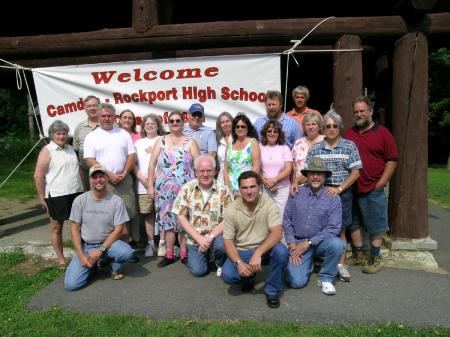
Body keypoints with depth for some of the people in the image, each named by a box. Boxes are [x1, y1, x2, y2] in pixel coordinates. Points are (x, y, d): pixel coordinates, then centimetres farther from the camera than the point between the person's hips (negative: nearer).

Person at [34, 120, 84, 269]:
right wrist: (42, 198, -11)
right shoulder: (47, 151, -7)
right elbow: (38, 176, -10)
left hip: (76, 193, 6)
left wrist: (82, 187, 15)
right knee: (57, 228, 7)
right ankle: (61, 259, 17)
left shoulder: (70, 149, 12)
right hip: (56, 196, -6)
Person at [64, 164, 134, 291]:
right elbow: (74, 229, -3)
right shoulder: (80, 200, -7)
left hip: (108, 243, 0)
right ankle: (94, 264, 15)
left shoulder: (116, 201, -10)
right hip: (85, 246, 1)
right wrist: (81, 256, -12)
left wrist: (100, 251, -18)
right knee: (71, 284, -16)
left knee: (127, 252, -32)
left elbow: (118, 230, -10)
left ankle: (115, 267, 5)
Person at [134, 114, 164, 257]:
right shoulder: (138, 143, 17)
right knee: (148, 214, 6)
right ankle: (150, 243, 15)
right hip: (143, 184, 3)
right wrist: (141, 177, -4)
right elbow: (133, 162, 11)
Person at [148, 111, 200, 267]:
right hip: (165, 190, 2)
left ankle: (184, 254, 13)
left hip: (185, 190, -1)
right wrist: (150, 185, 2)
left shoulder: (190, 142, 5)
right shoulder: (161, 141, 10)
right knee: (168, 221, 5)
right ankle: (169, 254, 16)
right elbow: (152, 164, 8)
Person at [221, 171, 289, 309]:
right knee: (227, 275, -25)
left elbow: (277, 233, -25)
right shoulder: (231, 210, -11)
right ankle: (249, 277, 12)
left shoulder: (269, 204, -15)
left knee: (281, 251, -32)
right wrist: (238, 262, -26)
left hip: (264, 249, 0)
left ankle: (272, 290, -6)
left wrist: (257, 253, -37)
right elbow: (228, 241, -9)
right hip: (241, 251, 1)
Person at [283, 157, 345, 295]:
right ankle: (308, 263, 20)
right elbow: (287, 221, 2)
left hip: (321, 241, 0)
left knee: (336, 244, -33)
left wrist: (308, 243, -15)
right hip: (298, 242, 0)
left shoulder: (333, 198, -7)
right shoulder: (296, 194, -1)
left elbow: (333, 228, -11)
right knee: (297, 281, -15)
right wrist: (292, 245, -8)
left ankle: (325, 278, -6)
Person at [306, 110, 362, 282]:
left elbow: (355, 172, -3)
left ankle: (341, 264, 20)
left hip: (343, 193, -1)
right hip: (320, 192, 1)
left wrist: (339, 189, -13)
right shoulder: (315, 148, 6)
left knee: (340, 230, 7)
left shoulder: (350, 146, 2)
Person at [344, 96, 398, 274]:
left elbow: (392, 160, -3)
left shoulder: (383, 133, -1)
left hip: (373, 190, -4)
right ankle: (358, 255, 27)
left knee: (376, 225, 5)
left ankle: (375, 258, 18)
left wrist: (381, 183, -9)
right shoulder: (349, 133, 9)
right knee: (354, 223, 12)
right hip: (351, 188, 4)